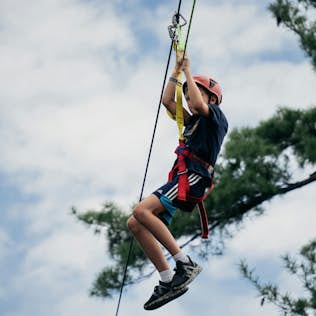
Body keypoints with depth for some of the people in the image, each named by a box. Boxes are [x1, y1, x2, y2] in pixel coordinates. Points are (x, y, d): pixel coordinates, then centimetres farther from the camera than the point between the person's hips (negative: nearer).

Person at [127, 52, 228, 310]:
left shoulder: (217, 117, 6)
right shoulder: (193, 122, 30)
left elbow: (198, 104, -14)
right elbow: (167, 101, 29)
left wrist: (188, 72, -3)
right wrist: (177, 70, 27)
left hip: (194, 177, -9)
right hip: (181, 179, 9)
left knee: (142, 211, -27)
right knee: (135, 224, -2)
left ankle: (186, 264, -28)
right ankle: (168, 281, -8)